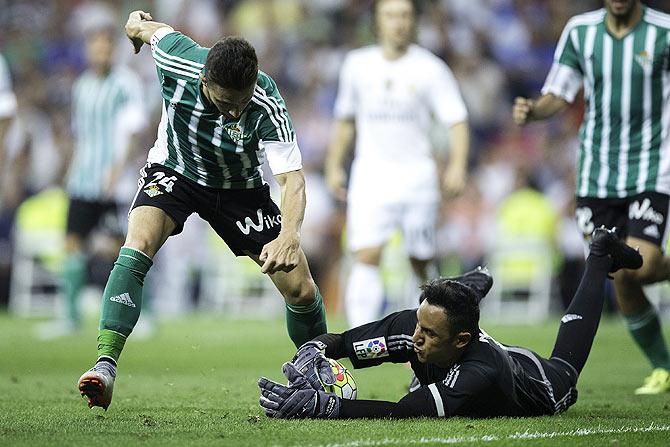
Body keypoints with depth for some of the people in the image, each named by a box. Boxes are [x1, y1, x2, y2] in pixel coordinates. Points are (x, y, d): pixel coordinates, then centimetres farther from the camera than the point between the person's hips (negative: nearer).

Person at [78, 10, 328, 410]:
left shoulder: (267, 106, -34)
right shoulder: (177, 61, -31)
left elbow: (293, 178, -38)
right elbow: (155, 29, -7)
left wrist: (289, 237, -56)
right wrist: (138, 24, 18)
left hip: (240, 189, 0)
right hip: (175, 171, 0)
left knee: (301, 290, -5)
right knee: (138, 245, -29)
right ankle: (105, 367, -33)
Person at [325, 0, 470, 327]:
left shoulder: (430, 68, -1)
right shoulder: (357, 65, 8)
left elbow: (457, 120, -4)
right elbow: (345, 120, 21)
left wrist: (457, 166, -18)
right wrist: (334, 165, 17)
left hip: (417, 176, -1)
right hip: (370, 176, 1)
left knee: (421, 262, 4)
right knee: (367, 257, -14)